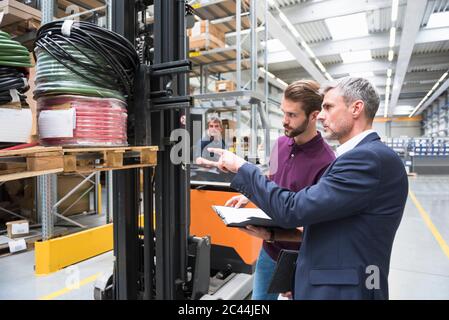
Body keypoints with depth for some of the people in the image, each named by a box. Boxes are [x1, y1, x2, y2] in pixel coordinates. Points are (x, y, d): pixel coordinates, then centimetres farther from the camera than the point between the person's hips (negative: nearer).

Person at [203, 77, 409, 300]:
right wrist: (272, 232, 2)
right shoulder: (363, 156, 9)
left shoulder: (369, 158, -23)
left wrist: (241, 168, -15)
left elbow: (293, 210, -26)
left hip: (342, 290, -8)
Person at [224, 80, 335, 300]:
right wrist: (249, 195, -4)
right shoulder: (281, 144, -3)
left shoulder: (326, 163, -25)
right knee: (260, 297, 23)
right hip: (269, 250, 6)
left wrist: (271, 235, -29)